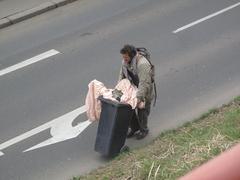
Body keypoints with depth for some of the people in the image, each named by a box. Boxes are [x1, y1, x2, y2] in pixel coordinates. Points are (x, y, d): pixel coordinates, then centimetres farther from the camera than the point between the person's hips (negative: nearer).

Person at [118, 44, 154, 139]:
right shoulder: (125, 62, -6)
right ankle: (133, 128, 35)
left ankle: (143, 130, 30)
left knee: (142, 112, 6)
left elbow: (144, 83, -34)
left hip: (143, 92, -7)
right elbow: (122, 75, 10)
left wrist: (139, 97, -34)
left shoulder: (143, 64, -33)